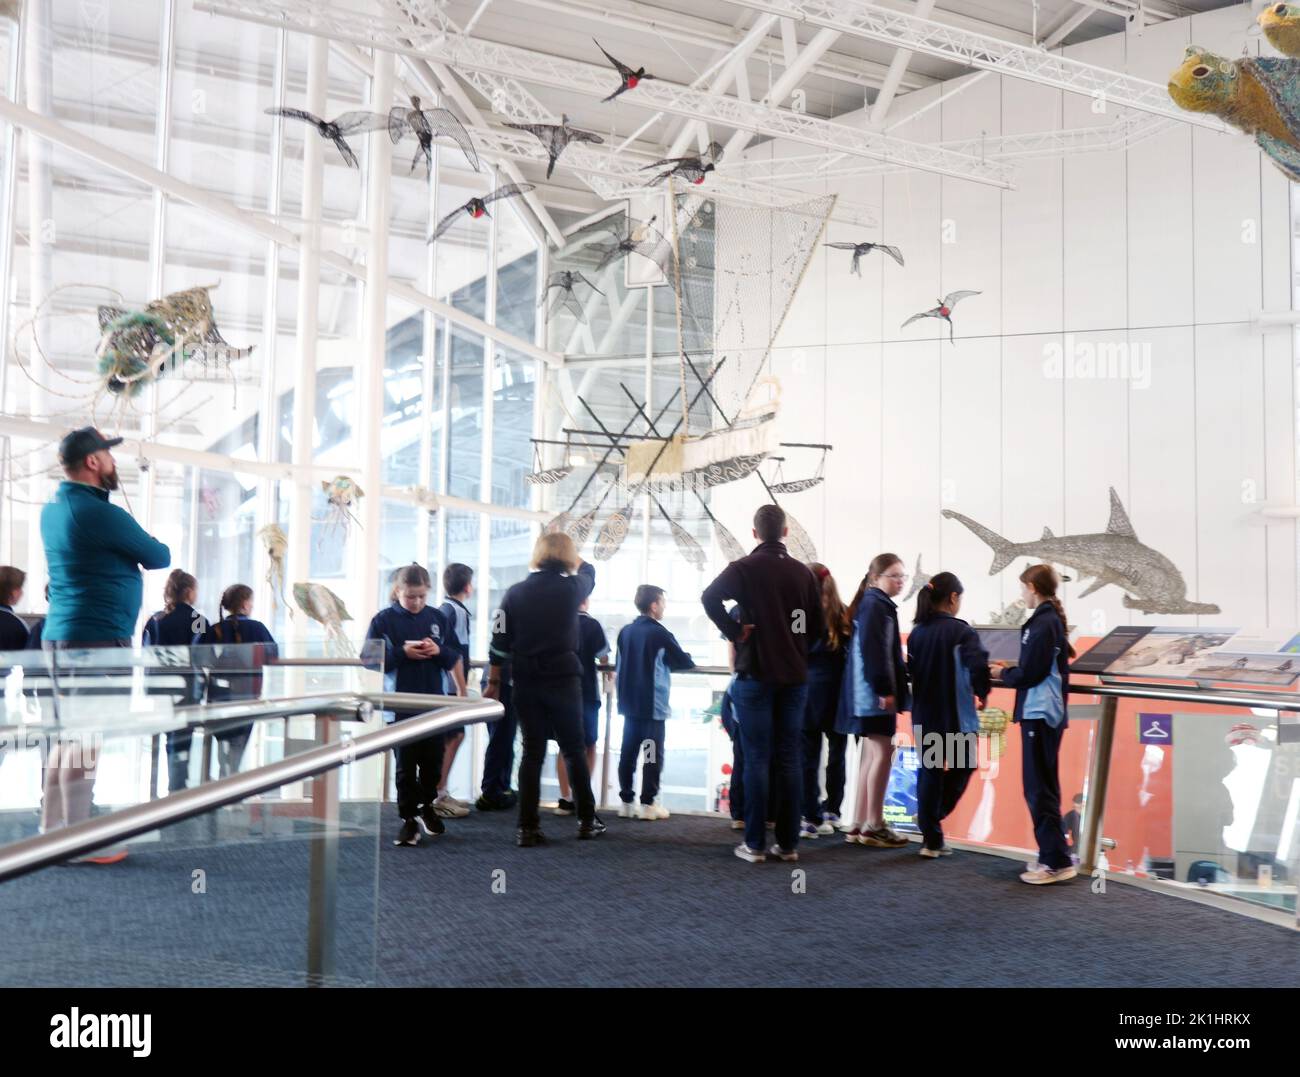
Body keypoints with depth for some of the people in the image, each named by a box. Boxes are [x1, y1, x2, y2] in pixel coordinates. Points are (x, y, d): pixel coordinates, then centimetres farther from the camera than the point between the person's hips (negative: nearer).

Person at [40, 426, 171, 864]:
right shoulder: (101, 513, -15)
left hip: (60, 633, 9)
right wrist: (151, 547, 18)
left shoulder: (53, 510, 12)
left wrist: (134, 546, 14)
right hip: (98, 638, -9)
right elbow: (160, 557, -2)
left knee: (67, 735, 14)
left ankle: (53, 830, 19)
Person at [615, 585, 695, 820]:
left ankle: (626, 802, 10)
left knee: (628, 752, 8)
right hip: (653, 704, -6)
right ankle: (648, 804, 0)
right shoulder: (659, 633, -10)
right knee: (652, 754, 0)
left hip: (629, 703, 6)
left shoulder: (625, 631, 6)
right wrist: (689, 662, 17)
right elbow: (683, 662, -3)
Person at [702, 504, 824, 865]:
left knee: (757, 760, 0)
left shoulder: (744, 568, -6)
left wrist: (733, 632, -13)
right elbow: (817, 627, 8)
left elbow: (709, 597, -23)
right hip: (795, 677, 3)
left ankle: (754, 843, 1)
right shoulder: (804, 573, 6)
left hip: (755, 675, -3)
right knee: (788, 760, 8)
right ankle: (788, 843, 11)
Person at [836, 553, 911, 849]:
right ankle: (873, 825, -3)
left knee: (870, 755, 10)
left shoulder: (879, 605, 19)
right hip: (874, 691, -10)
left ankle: (859, 825, 13)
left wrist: (891, 688, 18)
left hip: (872, 691, 10)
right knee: (883, 752, -8)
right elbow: (871, 651, -21)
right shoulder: (875, 605, -12)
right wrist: (884, 689, -23)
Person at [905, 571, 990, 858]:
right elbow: (979, 666, -24)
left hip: (924, 715, 5)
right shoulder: (961, 631, -13)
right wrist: (982, 692, -7)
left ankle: (931, 838, 11)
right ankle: (932, 817, 12)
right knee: (963, 766, 17)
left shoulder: (916, 633, 5)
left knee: (929, 771, 9)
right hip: (957, 714, -5)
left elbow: (911, 670, 8)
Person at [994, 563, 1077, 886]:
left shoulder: (1042, 623, -17)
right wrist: (1013, 669, 13)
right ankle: (1052, 855, 22)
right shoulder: (1053, 620, 12)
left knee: (1039, 789, -5)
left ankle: (1057, 861, -3)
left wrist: (1004, 673, -2)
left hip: (1038, 714, -10)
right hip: (1048, 712, 10)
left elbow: (1029, 674, -19)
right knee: (1044, 787, 15)